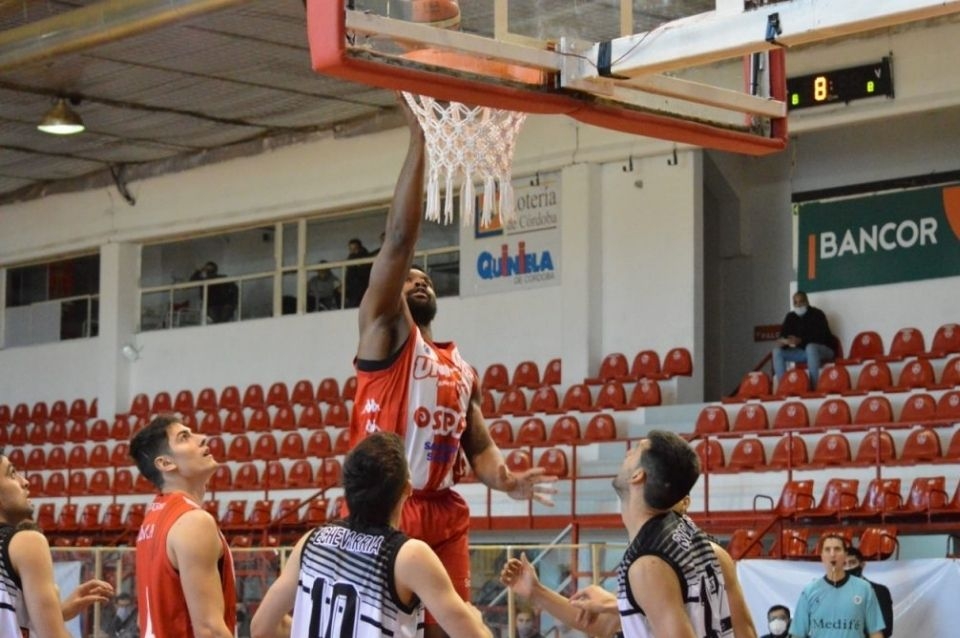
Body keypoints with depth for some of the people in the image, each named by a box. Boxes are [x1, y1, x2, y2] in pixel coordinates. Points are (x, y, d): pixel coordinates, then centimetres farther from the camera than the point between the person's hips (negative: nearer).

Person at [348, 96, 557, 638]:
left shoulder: (463, 370, 20)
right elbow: (400, 238, -8)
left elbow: (479, 444, 14)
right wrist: (419, 140, -13)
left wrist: (504, 478, -10)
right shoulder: (384, 333, 2)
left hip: (443, 519, 6)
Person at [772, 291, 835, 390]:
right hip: (803, 352, 6)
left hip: (823, 350, -6)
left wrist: (801, 341, -37)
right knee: (777, 351, -12)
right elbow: (783, 335, 0)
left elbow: (820, 337, -23)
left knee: (810, 347, -40)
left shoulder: (817, 314, -12)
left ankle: (814, 387, -43)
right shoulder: (790, 317, 5)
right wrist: (784, 341, -27)